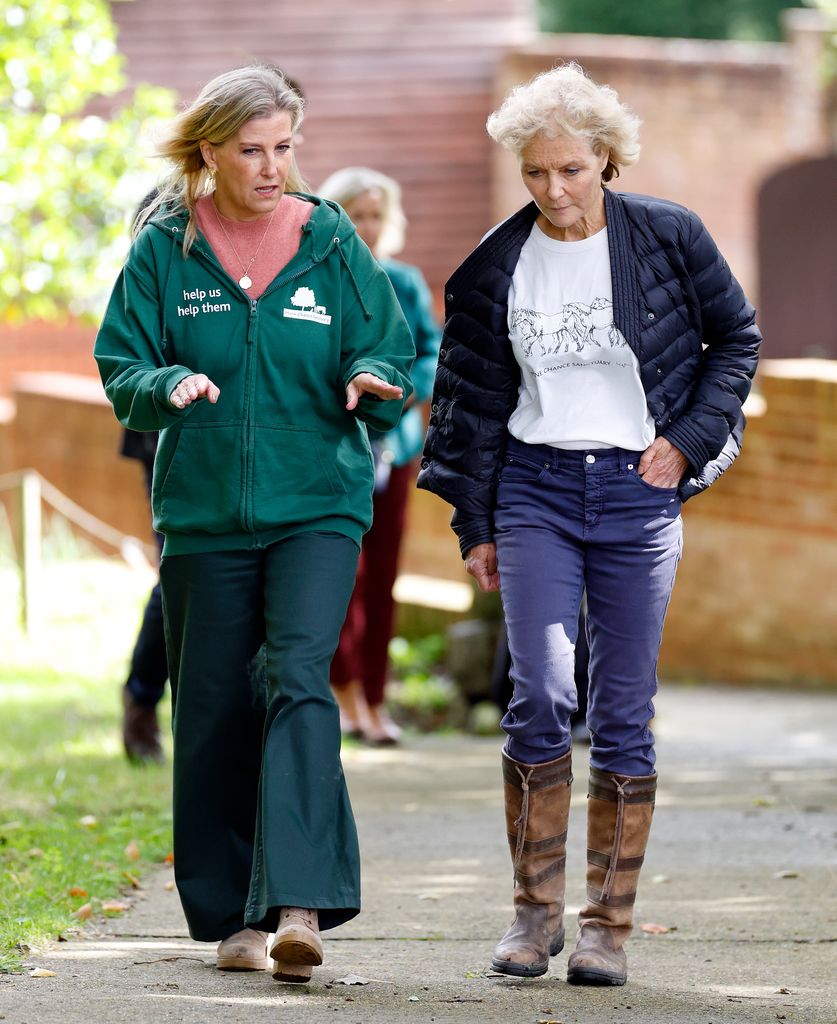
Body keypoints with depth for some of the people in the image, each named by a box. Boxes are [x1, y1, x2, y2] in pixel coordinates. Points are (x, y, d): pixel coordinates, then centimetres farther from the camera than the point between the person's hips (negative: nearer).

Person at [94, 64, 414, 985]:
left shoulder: (333, 245, 3)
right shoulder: (165, 250, 2)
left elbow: (389, 360, 5)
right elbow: (120, 372, 1)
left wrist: (372, 384, -18)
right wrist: (170, 386, -20)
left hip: (317, 505, -1)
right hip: (203, 514, 1)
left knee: (301, 681, -19)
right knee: (214, 712, 4)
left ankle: (299, 907, -25)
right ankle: (233, 917, 16)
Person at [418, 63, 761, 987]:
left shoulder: (667, 240, -2)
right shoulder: (497, 266, 3)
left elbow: (736, 337, 10)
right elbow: (474, 398, 9)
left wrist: (689, 438, -1)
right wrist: (475, 524, 9)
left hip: (636, 494, 0)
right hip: (536, 489, 1)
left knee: (623, 715, 0)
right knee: (540, 693, -13)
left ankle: (608, 926, 7)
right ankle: (535, 910, -1)